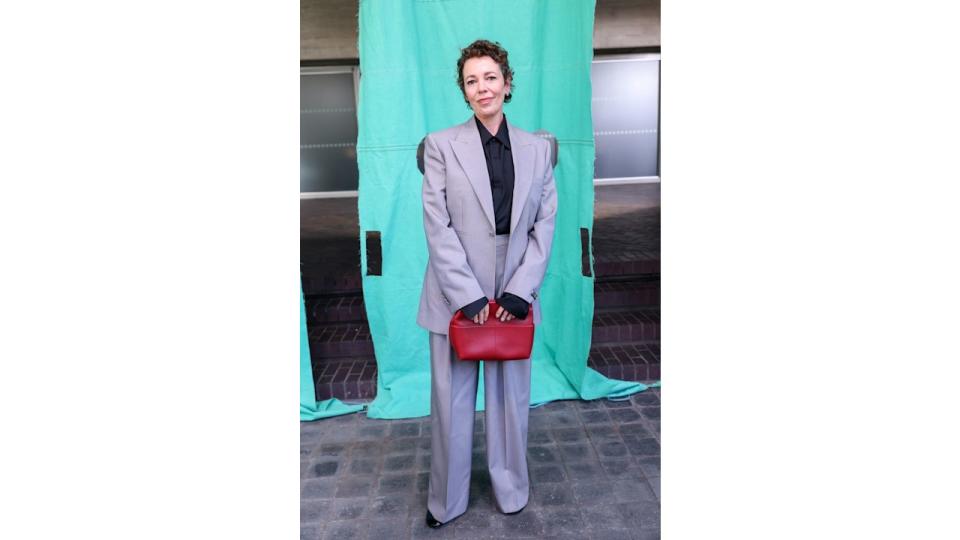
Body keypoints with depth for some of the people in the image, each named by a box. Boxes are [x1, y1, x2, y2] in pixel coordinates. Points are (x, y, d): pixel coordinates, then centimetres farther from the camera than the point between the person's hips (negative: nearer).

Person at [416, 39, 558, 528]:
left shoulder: (536, 149, 7)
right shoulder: (441, 144, -1)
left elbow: (545, 224, 3)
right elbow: (437, 227, -7)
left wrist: (520, 290, -8)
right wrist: (468, 296, -13)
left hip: (514, 293, 2)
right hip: (456, 295, -2)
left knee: (512, 395, 13)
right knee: (451, 400, 8)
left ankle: (511, 490, 35)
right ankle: (446, 501, 29)